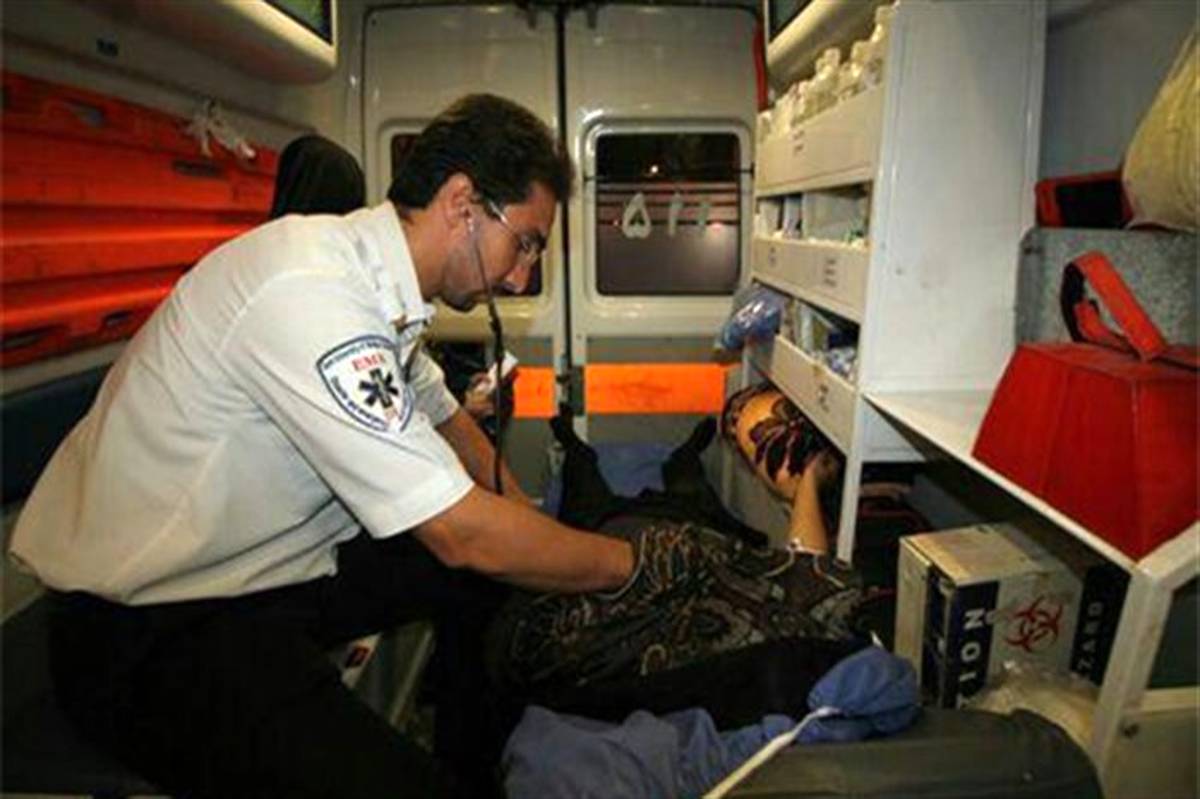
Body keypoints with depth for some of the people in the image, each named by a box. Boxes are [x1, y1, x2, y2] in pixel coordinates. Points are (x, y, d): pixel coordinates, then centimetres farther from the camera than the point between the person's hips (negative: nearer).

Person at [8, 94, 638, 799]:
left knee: (513, 574, 4)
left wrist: (535, 526, 10)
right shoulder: (312, 292, -28)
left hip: (279, 558, 9)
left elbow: (445, 418, 18)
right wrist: (631, 562, -12)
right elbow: (463, 534, -26)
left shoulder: (373, 279, 2)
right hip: (150, 627, -9)